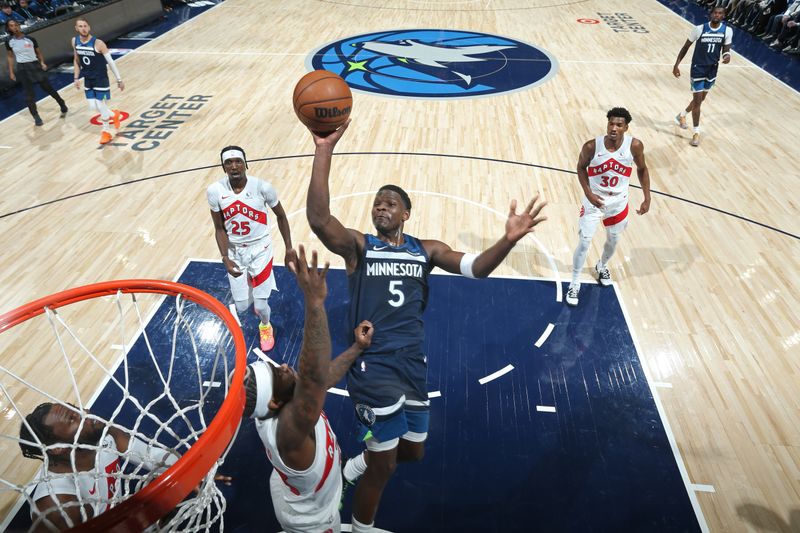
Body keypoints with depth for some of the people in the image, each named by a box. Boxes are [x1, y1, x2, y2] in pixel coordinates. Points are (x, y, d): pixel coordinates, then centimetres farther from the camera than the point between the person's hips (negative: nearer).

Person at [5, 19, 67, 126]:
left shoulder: (30, 39, -4)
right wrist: (11, 72, 5)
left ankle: (63, 105, 29)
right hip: (22, 69, 1)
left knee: (49, 88, 6)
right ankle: (36, 117, 12)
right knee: (29, 94, 3)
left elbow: (38, 52, 8)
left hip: (35, 65, -1)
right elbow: (10, 57, 8)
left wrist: (42, 63, -8)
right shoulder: (9, 41, -1)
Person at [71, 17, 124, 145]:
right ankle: (114, 115, 36)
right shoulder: (75, 41, -2)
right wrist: (76, 78, 12)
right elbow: (76, 60, 11)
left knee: (101, 106, -1)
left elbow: (111, 62, -13)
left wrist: (119, 79, -12)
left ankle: (106, 131, 20)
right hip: (88, 80, 5)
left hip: (101, 79, -5)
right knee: (93, 107, 7)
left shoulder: (98, 43, -19)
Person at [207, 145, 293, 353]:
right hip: (234, 251, 2)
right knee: (242, 307, 6)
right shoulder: (215, 191, -14)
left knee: (260, 306, -2)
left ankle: (265, 326, 36)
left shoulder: (263, 187, -19)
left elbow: (281, 216, -2)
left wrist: (289, 248, 0)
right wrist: (225, 258, -15)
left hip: (260, 249, -2)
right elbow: (220, 229, -3)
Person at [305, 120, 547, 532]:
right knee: (384, 467, 4)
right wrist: (324, 150, -27)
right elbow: (318, 219, -21)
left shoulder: (426, 250, 8)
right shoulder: (358, 246, -1)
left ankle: (362, 459, 50)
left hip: (413, 363, 4)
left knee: (414, 451, 20)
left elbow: (477, 268, -5)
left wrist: (508, 241, -24)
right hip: (373, 365, -4)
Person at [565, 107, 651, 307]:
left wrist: (647, 198, -4)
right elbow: (581, 167, -4)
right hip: (593, 201, -2)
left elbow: (642, 169, 0)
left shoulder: (634, 146, -18)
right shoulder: (592, 146, -22)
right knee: (584, 243, -4)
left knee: (613, 240, 20)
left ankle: (602, 266, 52)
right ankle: (574, 284, 14)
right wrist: (588, 193, -16)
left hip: (618, 203, 3)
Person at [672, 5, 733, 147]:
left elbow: (725, 49, 3)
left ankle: (682, 115, 44)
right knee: (697, 100, -5)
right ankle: (696, 132, 5)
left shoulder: (727, 31, -5)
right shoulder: (699, 29, -13)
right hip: (698, 69, -4)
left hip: (712, 69, 4)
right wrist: (676, 65, -7)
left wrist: (727, 55, -22)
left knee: (701, 99, 18)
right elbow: (686, 47, -4)